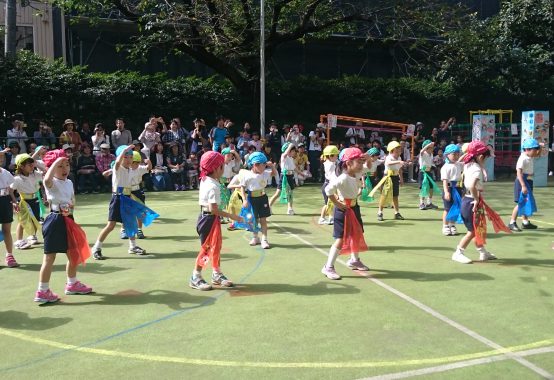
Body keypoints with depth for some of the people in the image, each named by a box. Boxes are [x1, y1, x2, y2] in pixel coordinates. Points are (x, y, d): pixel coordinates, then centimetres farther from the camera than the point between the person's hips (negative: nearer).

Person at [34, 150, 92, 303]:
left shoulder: (69, 183, 11)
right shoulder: (52, 183, -13)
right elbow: (47, 179, -40)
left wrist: (71, 206, 3)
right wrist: (56, 161, -34)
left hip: (68, 221, 8)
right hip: (55, 221, -8)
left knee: (74, 254, 17)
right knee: (49, 257, -4)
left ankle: (72, 284, 34)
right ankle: (42, 291, 4)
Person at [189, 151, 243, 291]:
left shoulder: (205, 180, 6)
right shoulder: (213, 186, -22)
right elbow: (213, 209, -26)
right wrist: (230, 216, -21)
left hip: (210, 218, 10)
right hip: (209, 219, -10)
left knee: (216, 246, 17)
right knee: (206, 248, 0)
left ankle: (217, 274, 29)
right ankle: (195, 278, 11)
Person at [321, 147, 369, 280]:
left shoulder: (357, 174, 0)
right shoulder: (343, 178, -27)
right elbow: (328, 190, -35)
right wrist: (337, 204, -23)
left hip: (354, 207, 9)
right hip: (343, 210, -9)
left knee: (358, 234, 20)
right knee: (341, 239, -9)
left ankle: (354, 260, 40)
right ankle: (328, 267, -1)